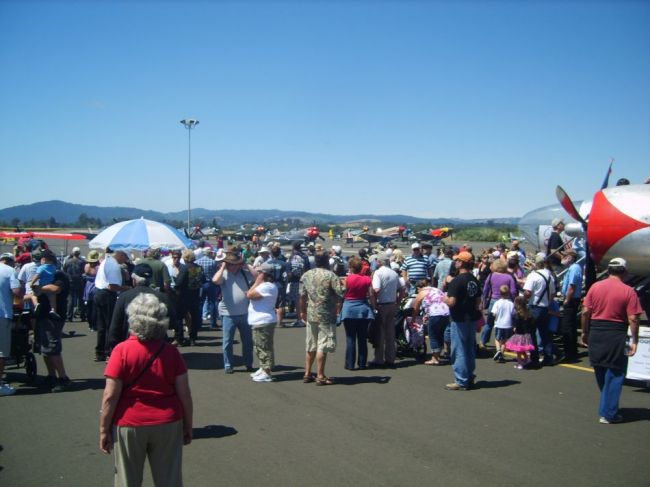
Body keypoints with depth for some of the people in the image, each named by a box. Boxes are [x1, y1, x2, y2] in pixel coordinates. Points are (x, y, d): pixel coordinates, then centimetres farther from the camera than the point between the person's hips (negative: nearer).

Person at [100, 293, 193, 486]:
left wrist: (104, 429, -2)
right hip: (168, 425, 2)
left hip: (129, 425, -2)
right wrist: (188, 426, 8)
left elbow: (110, 396, -12)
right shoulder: (170, 351, -4)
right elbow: (185, 394, -3)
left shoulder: (122, 351, -11)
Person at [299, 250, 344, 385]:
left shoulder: (306, 275, 5)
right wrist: (343, 285, 4)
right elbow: (341, 293, -17)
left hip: (310, 315, 6)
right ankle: (320, 376, 2)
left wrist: (302, 311, 19)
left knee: (311, 346, 15)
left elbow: (302, 296, 8)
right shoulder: (330, 275, -11)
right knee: (323, 346, -1)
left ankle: (307, 374, 21)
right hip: (326, 316, -6)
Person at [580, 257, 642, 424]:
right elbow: (633, 319, -12)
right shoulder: (628, 291, -7)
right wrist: (634, 340, -6)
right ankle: (608, 413, 5)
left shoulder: (595, 287, 3)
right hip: (616, 335, -4)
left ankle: (606, 406, 34)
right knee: (615, 374, 4)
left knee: (600, 373, 18)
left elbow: (585, 312, 3)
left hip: (596, 333, 4)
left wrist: (585, 332, 12)